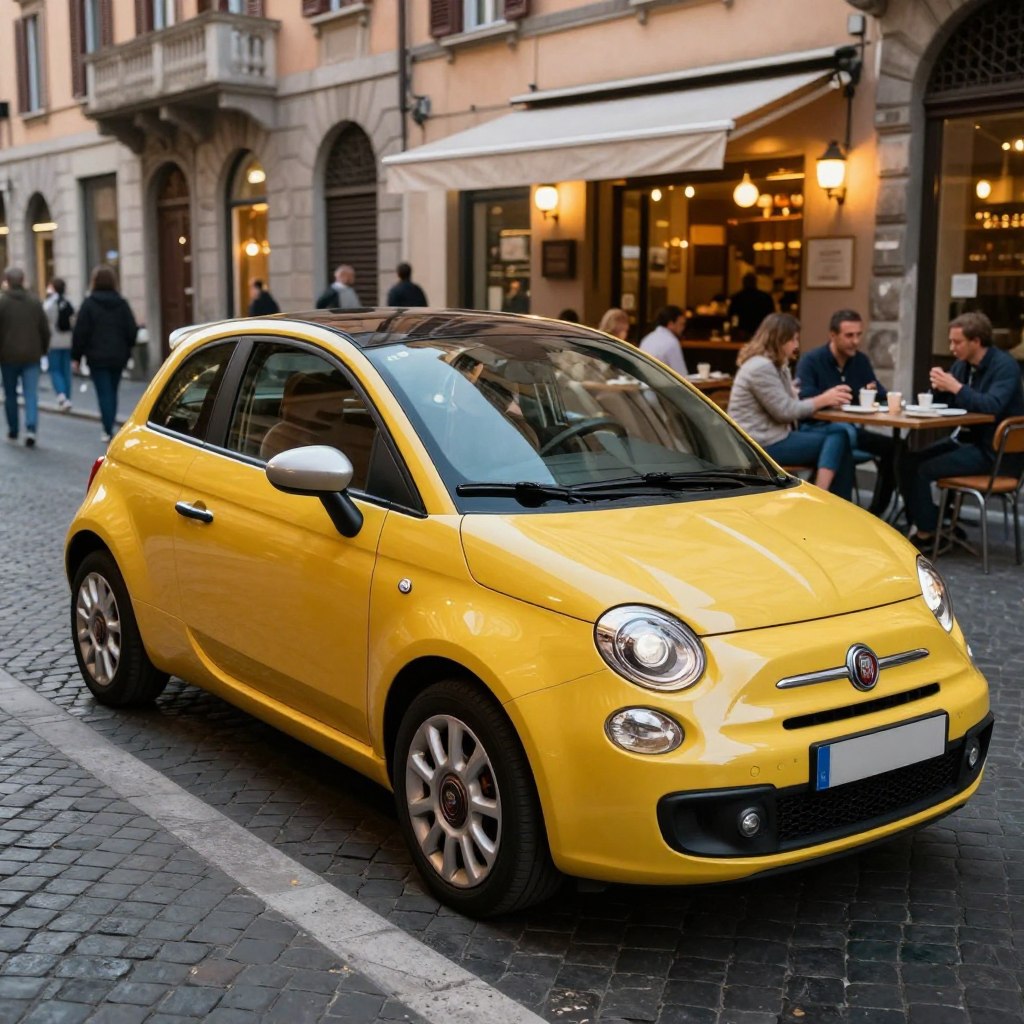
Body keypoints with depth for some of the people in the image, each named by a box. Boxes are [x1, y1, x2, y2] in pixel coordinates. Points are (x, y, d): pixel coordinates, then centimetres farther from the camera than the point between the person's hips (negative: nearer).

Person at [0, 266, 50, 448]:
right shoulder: (35, 302, 3)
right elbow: (45, 330, 7)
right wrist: (42, 350, 18)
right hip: (31, 356, 2)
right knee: (31, 394, -1)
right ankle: (31, 428, -19)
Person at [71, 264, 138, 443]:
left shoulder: (89, 304, -7)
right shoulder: (122, 304, 2)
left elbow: (80, 332, -7)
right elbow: (132, 331, 2)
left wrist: (76, 357, 0)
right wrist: (125, 351, 16)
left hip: (97, 357, -3)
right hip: (118, 357, 3)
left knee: (104, 393, -2)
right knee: (112, 392, 14)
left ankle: (108, 430, -8)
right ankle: (109, 426, 20)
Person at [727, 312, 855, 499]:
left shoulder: (778, 366, 18)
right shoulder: (761, 367, -15)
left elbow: (792, 404, 12)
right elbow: (786, 411, -17)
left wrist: (828, 400, -2)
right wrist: (823, 400, -10)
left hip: (774, 437, 10)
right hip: (763, 445, -10)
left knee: (839, 432, -6)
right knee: (836, 440, -12)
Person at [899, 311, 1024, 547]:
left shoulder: (1005, 365, -14)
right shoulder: (961, 365, 9)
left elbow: (992, 406, -30)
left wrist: (955, 387, -27)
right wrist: (940, 386, -6)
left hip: (990, 449, -9)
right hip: (964, 439, 9)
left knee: (923, 470, -19)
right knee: (908, 461, -4)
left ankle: (926, 533, -3)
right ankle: (917, 523, 7)